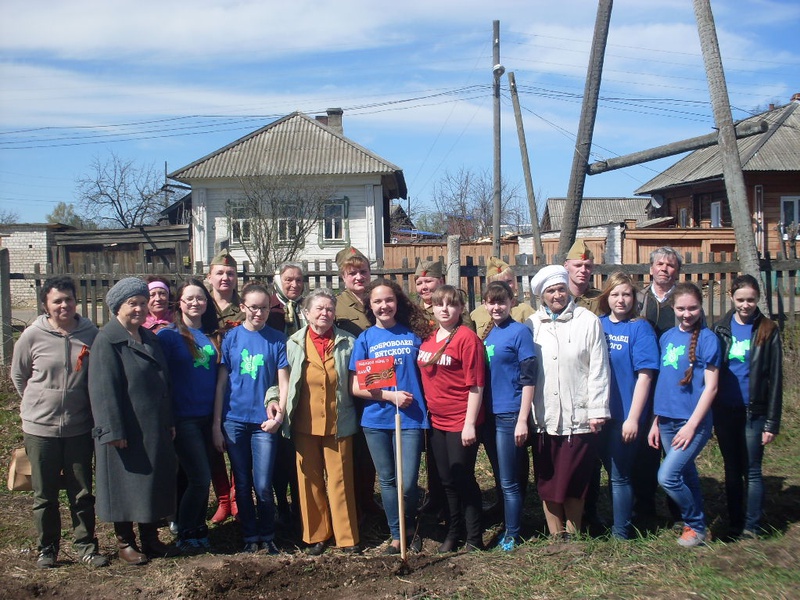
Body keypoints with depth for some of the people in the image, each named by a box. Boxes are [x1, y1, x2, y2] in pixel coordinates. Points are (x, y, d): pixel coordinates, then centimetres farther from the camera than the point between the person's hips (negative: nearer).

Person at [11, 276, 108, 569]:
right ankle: (47, 548, 26)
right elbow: (18, 375, 7)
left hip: (80, 427, 1)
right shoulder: (33, 336, -8)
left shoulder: (91, 333, -6)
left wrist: (80, 402, 9)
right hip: (41, 427, -1)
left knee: (82, 492, 10)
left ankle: (86, 545, 23)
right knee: (44, 495, 11)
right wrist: (39, 403, 10)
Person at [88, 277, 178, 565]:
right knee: (125, 486, 4)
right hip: (125, 432, -7)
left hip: (156, 430, 7)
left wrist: (169, 423, 15)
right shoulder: (106, 341, -11)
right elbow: (103, 390, -17)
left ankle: (151, 538, 26)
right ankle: (125, 542, 18)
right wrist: (113, 431, -20)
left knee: (156, 484, 13)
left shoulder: (150, 339, 13)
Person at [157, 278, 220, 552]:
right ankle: (185, 536, 9)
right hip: (183, 418, -5)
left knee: (200, 478, 10)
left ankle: (197, 529, 24)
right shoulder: (168, 335, -5)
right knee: (200, 478, -7)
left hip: (207, 417, 5)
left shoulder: (211, 336, 11)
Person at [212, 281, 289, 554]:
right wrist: (216, 424, 1)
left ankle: (267, 537, 17)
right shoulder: (231, 337, 3)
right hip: (235, 419, 1)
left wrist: (279, 412, -16)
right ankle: (250, 537, 22)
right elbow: (221, 383, 4)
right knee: (242, 484, 9)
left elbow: (283, 381, 0)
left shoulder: (277, 339, 1)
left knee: (263, 485, -2)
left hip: (264, 421, -1)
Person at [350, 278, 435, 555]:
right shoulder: (365, 339, 3)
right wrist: (391, 396, -11)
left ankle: (412, 527, 24)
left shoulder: (413, 334, 4)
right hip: (376, 420, 1)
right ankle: (396, 535, 27)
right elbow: (356, 387, 0)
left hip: (411, 417, -1)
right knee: (387, 480, 10)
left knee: (407, 484, -5)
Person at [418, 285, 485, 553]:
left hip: (461, 421, -7)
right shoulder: (427, 338, 8)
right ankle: (453, 533, 29)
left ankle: (474, 538, 15)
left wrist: (470, 424, -17)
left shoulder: (467, 337, -13)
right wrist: (426, 411, 11)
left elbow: (475, 385, -15)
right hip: (437, 420, 7)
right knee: (447, 480, 16)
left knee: (463, 479, 1)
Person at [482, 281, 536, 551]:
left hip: (510, 415, -6)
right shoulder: (488, 334, 11)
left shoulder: (519, 331, -9)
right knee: (503, 479, 15)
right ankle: (507, 527, 27)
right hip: (491, 414, 7)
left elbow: (528, 378, -13)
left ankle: (512, 536, 13)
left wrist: (522, 420, -16)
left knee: (508, 482, 1)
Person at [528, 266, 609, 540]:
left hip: (578, 415, -2)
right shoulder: (532, 324, 7)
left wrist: (598, 410, -5)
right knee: (547, 479, 7)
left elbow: (598, 368, -1)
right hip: (544, 417, 2)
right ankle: (556, 533, 20)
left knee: (574, 480, 3)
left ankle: (573, 533, 20)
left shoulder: (588, 321, 0)